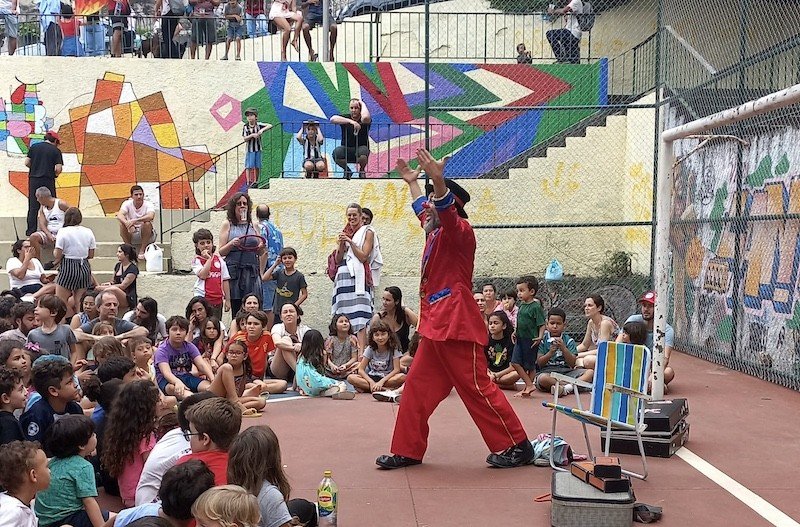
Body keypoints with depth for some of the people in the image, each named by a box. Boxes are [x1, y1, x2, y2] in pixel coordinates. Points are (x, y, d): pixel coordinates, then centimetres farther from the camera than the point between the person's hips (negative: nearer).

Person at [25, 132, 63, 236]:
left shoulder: (34, 146, 6)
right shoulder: (56, 150, -2)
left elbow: (27, 163, 3)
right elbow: (58, 169, -10)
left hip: (33, 179, 3)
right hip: (48, 180, -3)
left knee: (33, 206, 9)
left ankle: (31, 230, 10)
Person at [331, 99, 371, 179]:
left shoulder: (365, 120, -5)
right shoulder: (345, 117, 0)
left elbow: (365, 117, -33)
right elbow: (333, 119, -22)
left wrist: (363, 104, -13)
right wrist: (351, 121, -32)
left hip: (361, 148, -1)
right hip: (346, 149, 1)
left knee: (363, 151, -37)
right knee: (336, 153, -32)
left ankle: (362, 171, -1)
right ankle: (347, 171, 3)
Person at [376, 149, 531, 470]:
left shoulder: (459, 231, -7)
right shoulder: (435, 232, 18)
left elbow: (446, 210, -30)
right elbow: (423, 208, 40)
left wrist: (438, 180, -46)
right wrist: (412, 182, 49)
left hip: (456, 327, -10)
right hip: (435, 328, 10)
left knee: (477, 389, -6)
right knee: (416, 389, 10)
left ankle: (517, 447, 3)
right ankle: (407, 451, 17)